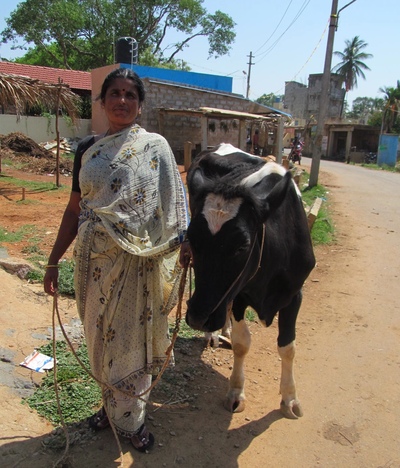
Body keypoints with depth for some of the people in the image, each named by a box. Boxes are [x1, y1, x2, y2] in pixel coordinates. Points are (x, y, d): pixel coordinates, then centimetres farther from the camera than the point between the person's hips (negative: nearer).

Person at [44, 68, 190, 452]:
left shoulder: (154, 146, -1)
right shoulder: (87, 150, 8)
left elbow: (172, 205, -5)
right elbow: (75, 209, 11)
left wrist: (186, 242, -19)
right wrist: (53, 261, 11)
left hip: (135, 259, -3)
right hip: (93, 259, 4)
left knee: (130, 336, 7)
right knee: (99, 334, 14)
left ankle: (130, 418, 29)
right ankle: (110, 403, 39)